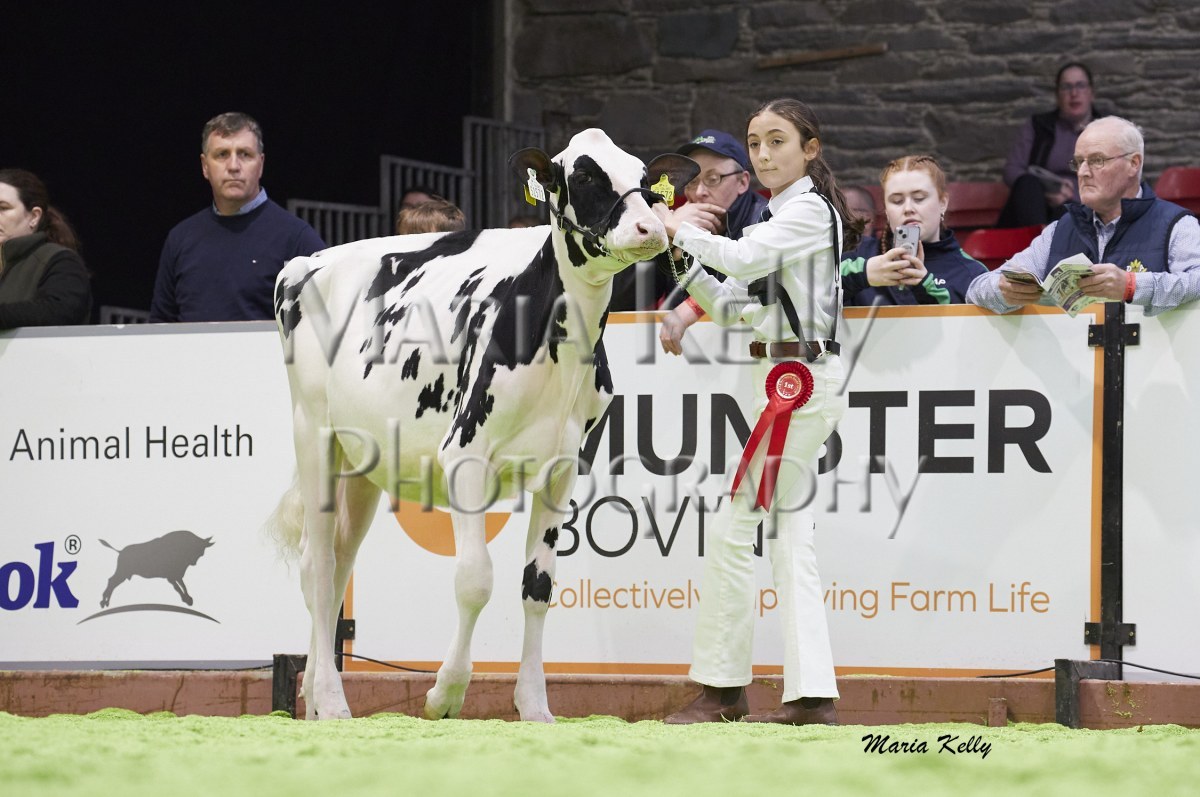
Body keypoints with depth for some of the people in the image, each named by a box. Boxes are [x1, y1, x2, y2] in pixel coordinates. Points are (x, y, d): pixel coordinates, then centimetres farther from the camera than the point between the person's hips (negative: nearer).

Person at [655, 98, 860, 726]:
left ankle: (721, 689, -5)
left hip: (798, 378, -10)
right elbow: (730, 305, 19)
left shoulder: (809, 209, -9)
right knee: (789, 533, 6)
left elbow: (743, 258, -24)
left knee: (734, 528, -9)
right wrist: (681, 257, 6)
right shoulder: (779, 216, 20)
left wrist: (682, 229, -12)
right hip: (783, 378, 10)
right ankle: (812, 693, 3)